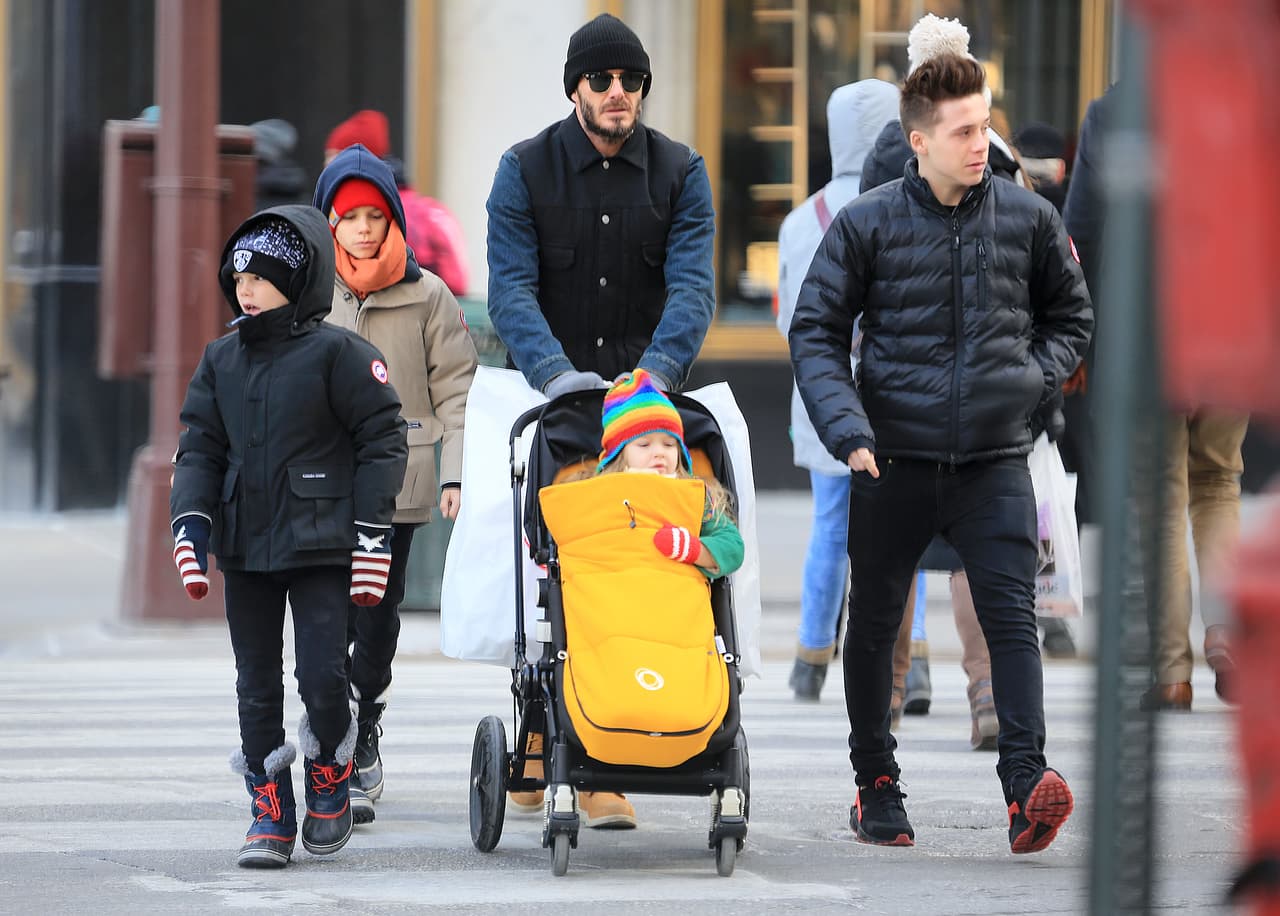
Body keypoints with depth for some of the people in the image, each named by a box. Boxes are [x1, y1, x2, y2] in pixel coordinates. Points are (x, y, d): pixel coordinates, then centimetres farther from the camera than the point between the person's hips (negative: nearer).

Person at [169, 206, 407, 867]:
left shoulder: (338, 353, -6)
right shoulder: (222, 360, 10)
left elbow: (382, 441, -4)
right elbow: (200, 446, 13)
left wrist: (371, 533, -7)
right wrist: (191, 523, -1)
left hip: (321, 547, -5)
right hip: (244, 550, 5)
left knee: (322, 677, -11)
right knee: (257, 685, 6)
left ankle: (330, 778, 15)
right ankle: (270, 812, 12)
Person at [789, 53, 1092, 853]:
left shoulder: (1028, 218, 3)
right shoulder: (868, 225, -3)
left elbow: (1072, 316, 19)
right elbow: (816, 333, -1)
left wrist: (1033, 379, 2)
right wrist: (848, 427, -14)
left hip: (996, 459, 0)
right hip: (894, 460, 0)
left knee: (1012, 615, -13)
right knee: (875, 623, 10)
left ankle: (1027, 783, -21)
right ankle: (876, 784, 24)